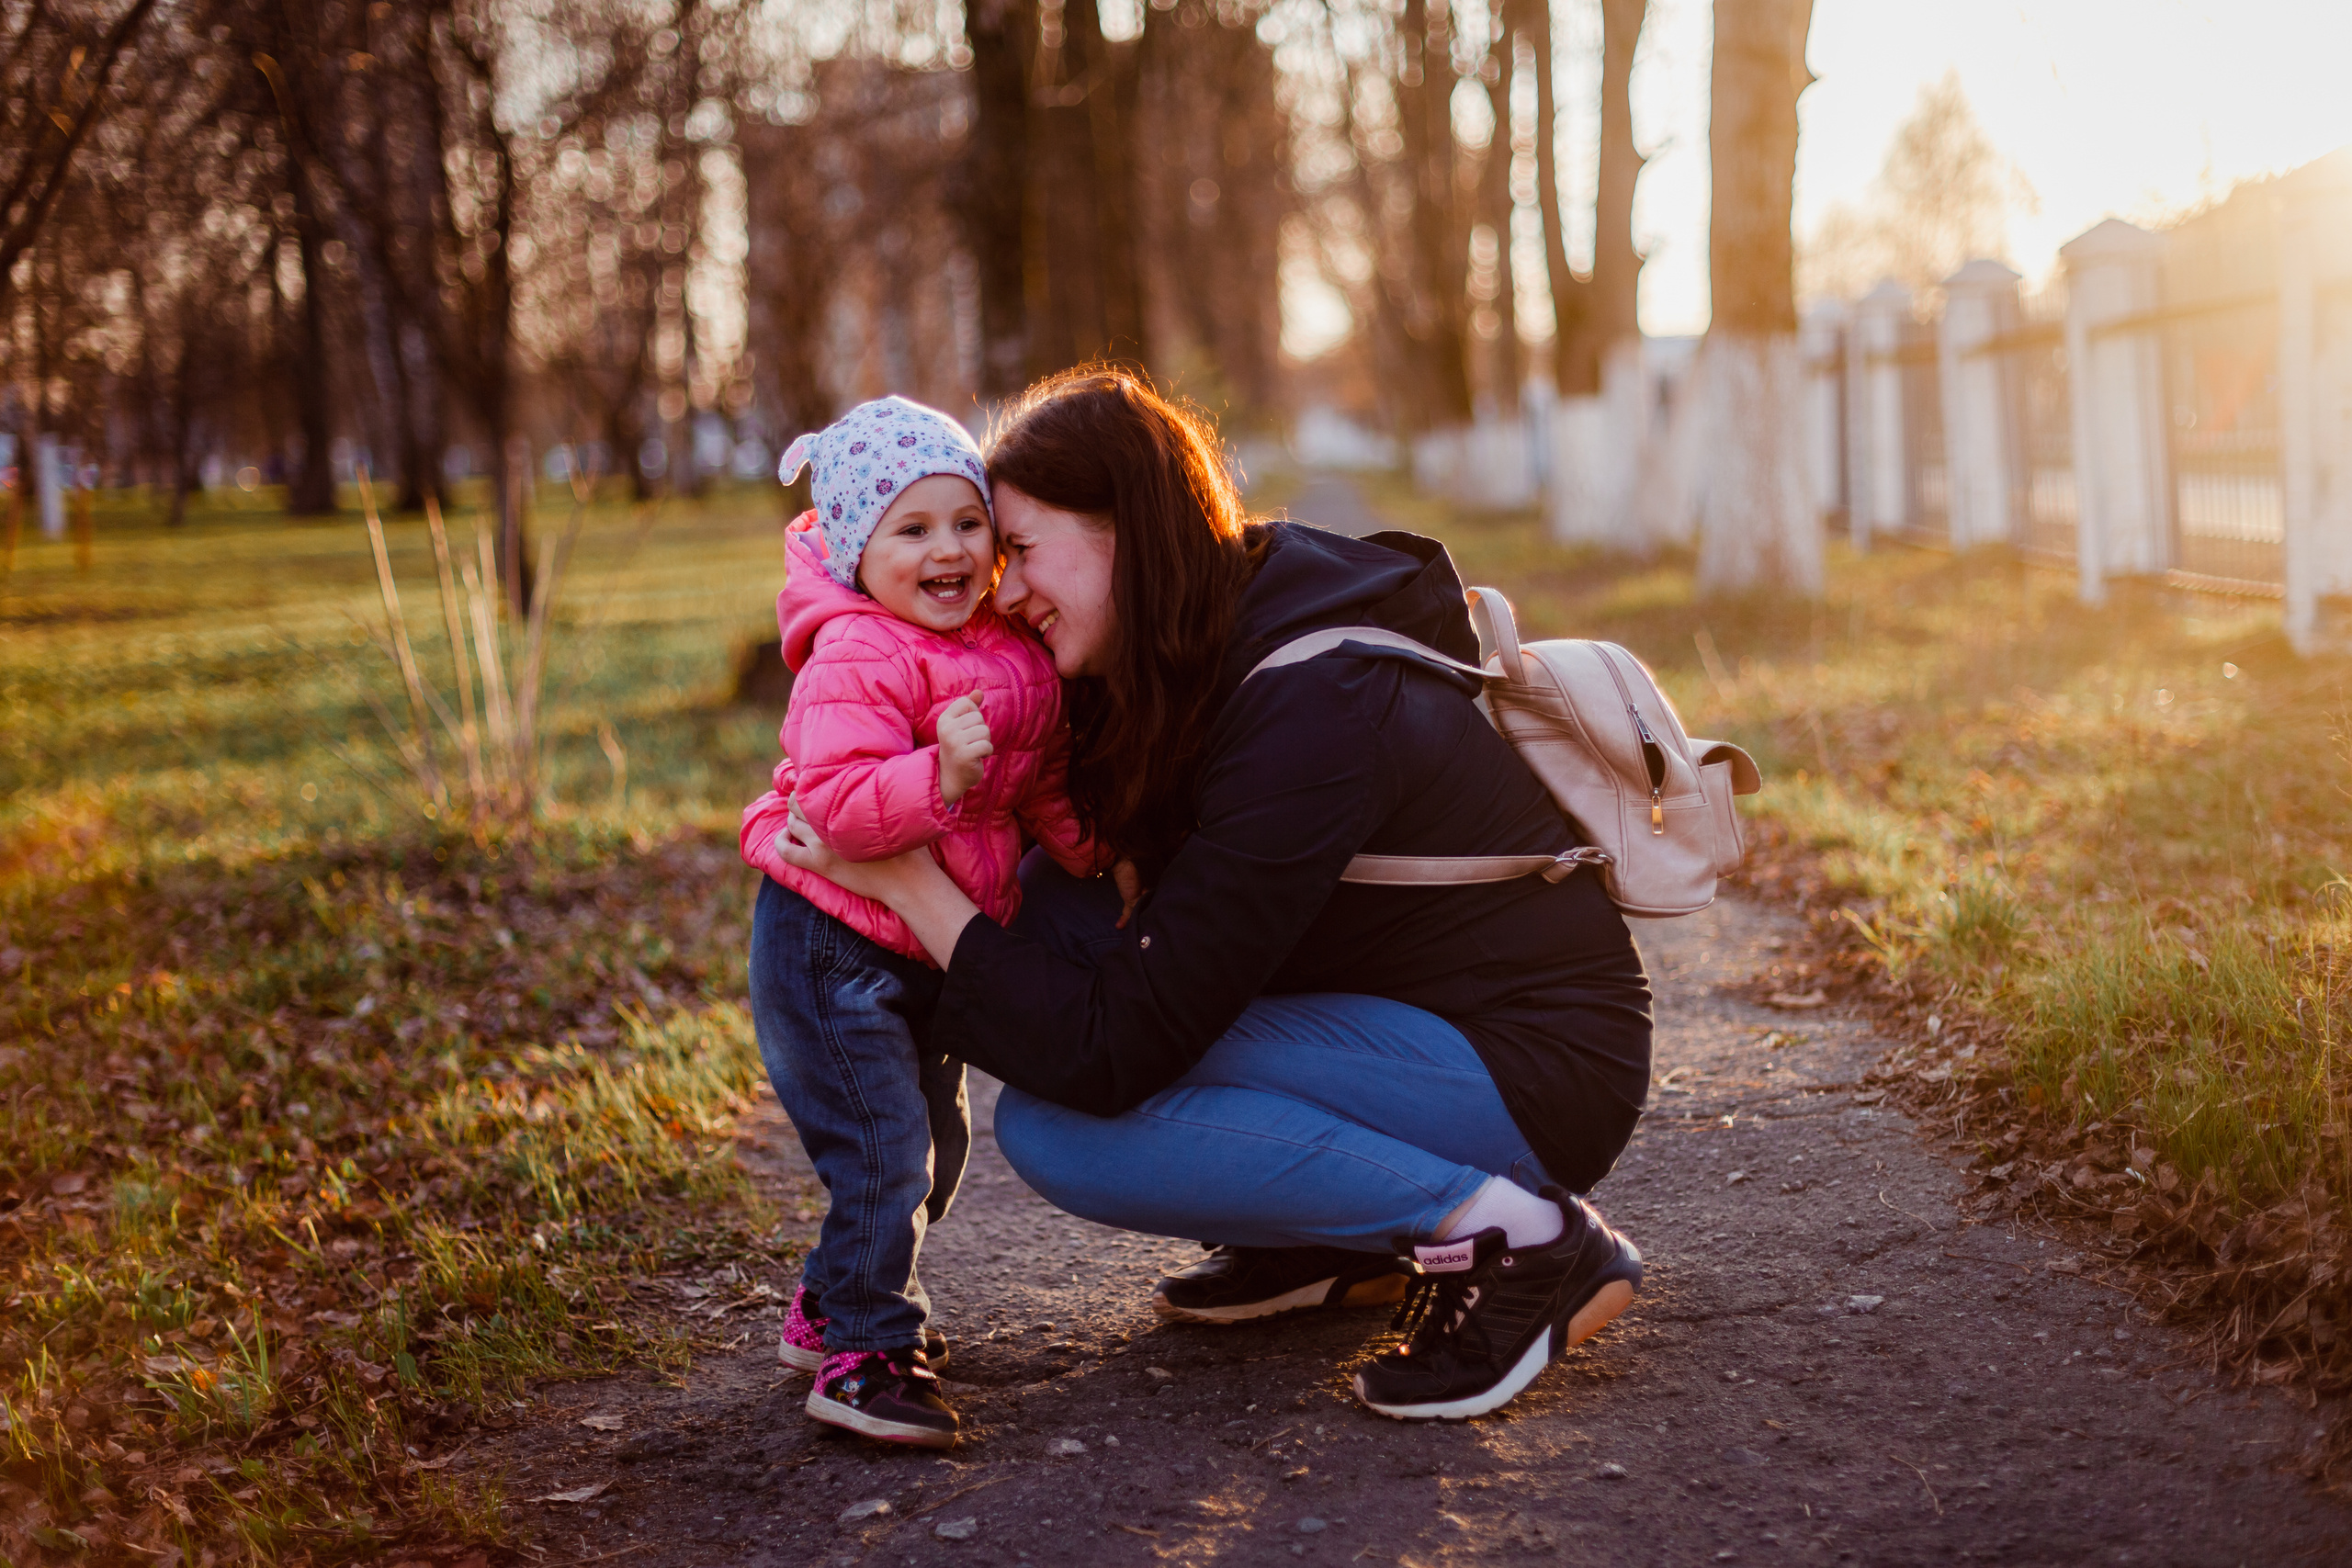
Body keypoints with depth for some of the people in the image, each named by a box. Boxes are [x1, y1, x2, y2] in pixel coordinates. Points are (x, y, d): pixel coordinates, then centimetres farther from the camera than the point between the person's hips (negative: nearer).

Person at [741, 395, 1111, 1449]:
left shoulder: (1004, 657, 6)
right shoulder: (855, 663, -22)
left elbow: (1038, 788, 20)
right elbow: (837, 808, -31)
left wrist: (1096, 853, 9)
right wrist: (940, 774, -42)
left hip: (929, 953, 9)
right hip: (832, 947, -9)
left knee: (936, 1142, 18)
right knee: (884, 1148, -12)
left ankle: (831, 1307, 35)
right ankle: (861, 1354, 2)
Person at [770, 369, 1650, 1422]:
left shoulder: (1309, 714, -26)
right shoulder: (1198, 658, 1)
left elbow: (1111, 1052, -27)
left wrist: (902, 878, -19)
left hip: (1533, 1068, -9)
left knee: (1059, 1125, -19)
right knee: (1051, 901, 2)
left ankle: (1516, 1237, -14)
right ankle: (1332, 1242, 9)